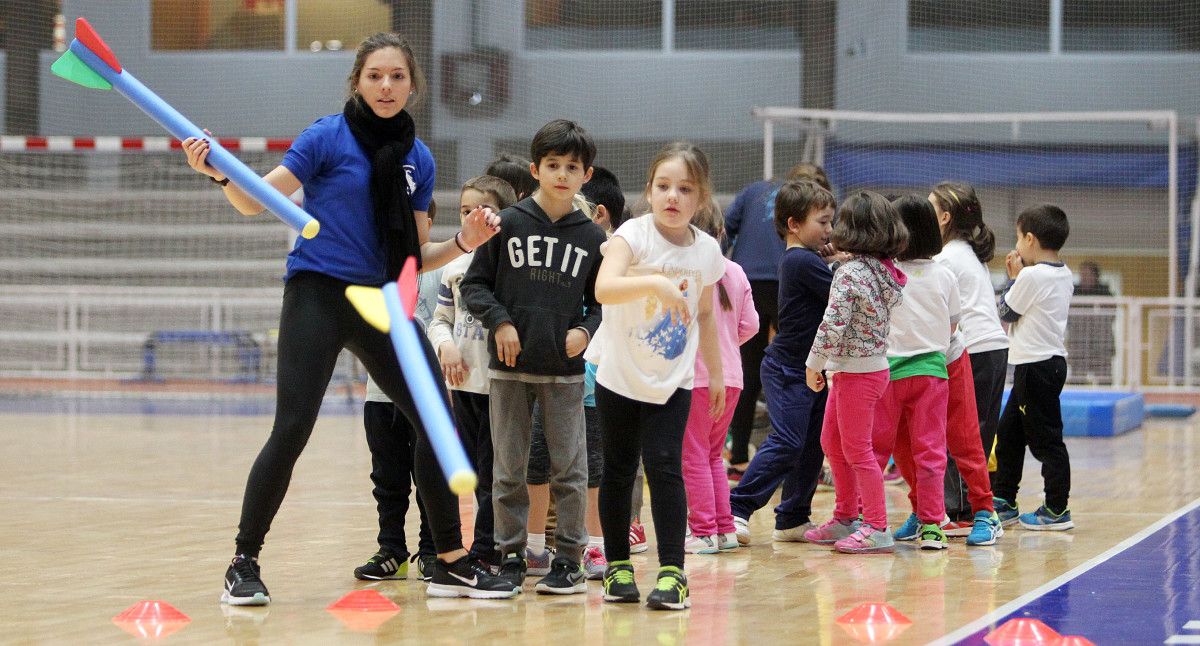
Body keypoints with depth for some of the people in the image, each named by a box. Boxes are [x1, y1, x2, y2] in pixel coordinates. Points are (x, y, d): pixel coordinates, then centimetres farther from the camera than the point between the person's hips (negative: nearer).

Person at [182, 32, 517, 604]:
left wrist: (462, 243, -3)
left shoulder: (418, 159, 9)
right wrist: (219, 173, -27)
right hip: (319, 294, -5)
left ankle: (450, 562, 16)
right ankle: (244, 564, -3)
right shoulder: (329, 137, -5)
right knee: (292, 430, -14)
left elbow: (413, 256, 14)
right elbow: (256, 201, -8)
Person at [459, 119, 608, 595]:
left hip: (565, 369, 0)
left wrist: (587, 330, -8)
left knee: (569, 469, 1)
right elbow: (474, 284, 4)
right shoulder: (508, 224, 0)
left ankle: (568, 559, 8)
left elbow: (602, 302, 11)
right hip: (510, 366, 0)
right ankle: (511, 555, 14)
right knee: (509, 469, 6)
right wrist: (500, 323, -10)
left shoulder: (592, 238, 3)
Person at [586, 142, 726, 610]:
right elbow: (603, 288, -36)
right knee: (619, 470, 7)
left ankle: (672, 572, -7)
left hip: (673, 381, 2)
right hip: (620, 375, -2)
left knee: (665, 466, -10)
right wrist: (654, 283, -50)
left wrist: (715, 372, 19)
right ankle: (618, 567, 20)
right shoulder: (634, 236, -17)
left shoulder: (707, 250, -3)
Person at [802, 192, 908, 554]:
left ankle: (876, 528, 0)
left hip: (856, 372, -9)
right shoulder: (885, 272, 6)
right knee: (832, 442, 20)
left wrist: (814, 364, -11)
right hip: (876, 365, 9)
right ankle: (845, 518, 28)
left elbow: (833, 324, -22)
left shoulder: (849, 273, -18)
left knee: (856, 449, -3)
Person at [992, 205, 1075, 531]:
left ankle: (1057, 510, -2)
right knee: (1008, 434, 17)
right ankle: (1003, 501, 23)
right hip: (1052, 360, 10)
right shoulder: (1063, 275, 9)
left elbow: (1006, 312, -6)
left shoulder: (1031, 276, -18)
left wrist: (1014, 277, 5)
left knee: (1045, 438, -5)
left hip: (1036, 367, -10)